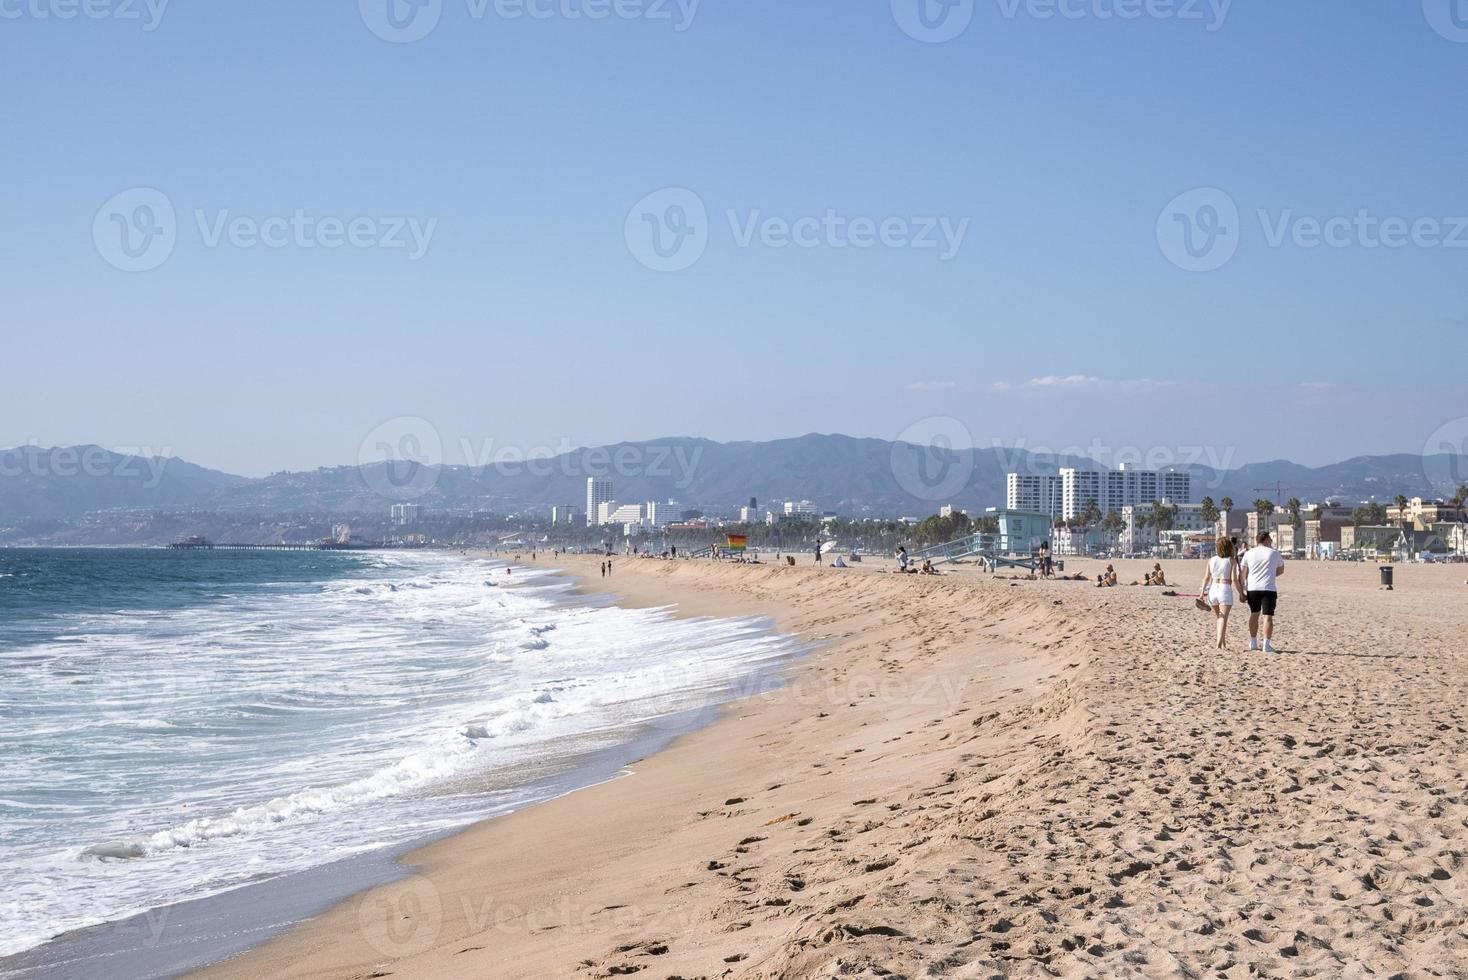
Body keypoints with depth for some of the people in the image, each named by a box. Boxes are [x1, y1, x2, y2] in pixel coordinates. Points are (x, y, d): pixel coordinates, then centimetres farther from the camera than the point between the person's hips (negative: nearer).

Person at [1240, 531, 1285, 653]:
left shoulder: (1249, 553, 5)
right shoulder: (1274, 553, 0)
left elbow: (1243, 573, 4)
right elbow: (1281, 570, 12)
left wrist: (1241, 588, 10)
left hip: (1252, 588, 3)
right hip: (1269, 588, -3)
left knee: (1254, 614, 17)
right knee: (1267, 616, -4)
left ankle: (1253, 643, 24)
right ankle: (1267, 645, -11)